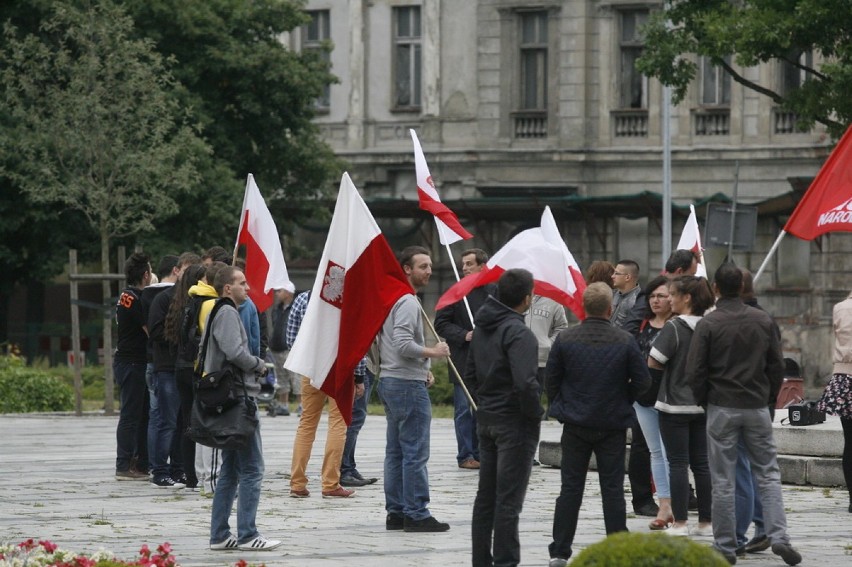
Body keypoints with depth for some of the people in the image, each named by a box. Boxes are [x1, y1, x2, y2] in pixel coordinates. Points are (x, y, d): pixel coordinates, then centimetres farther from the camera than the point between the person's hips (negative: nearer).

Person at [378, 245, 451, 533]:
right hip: (408, 385, -11)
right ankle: (416, 514, -8)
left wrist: (422, 367, 15)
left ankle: (396, 512, 14)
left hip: (390, 381, 11)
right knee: (416, 453, -8)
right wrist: (433, 352, -11)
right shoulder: (408, 302, -15)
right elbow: (404, 345, -25)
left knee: (396, 452, 12)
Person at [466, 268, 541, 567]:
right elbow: (525, 383, -28)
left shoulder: (482, 328, 9)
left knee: (486, 495, 14)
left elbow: (470, 375, 17)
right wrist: (535, 413, -13)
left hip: (486, 419, 8)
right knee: (509, 499, -4)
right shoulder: (519, 333, -19)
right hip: (516, 423, -8)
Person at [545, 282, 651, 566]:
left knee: (570, 488, 7)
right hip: (613, 426, -1)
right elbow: (642, 381, -5)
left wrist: (561, 406, 15)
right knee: (613, 489, 5)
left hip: (575, 425, 1)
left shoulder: (565, 339, -7)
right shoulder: (625, 341, -9)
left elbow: (551, 380, -1)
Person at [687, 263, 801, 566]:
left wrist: (703, 401, 7)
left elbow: (695, 372, -8)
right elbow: (777, 366, 5)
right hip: (757, 407, 2)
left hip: (722, 408, -2)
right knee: (768, 474, 9)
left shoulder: (708, 324, -9)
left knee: (723, 481, 3)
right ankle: (779, 537, -5)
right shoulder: (763, 321, 1)